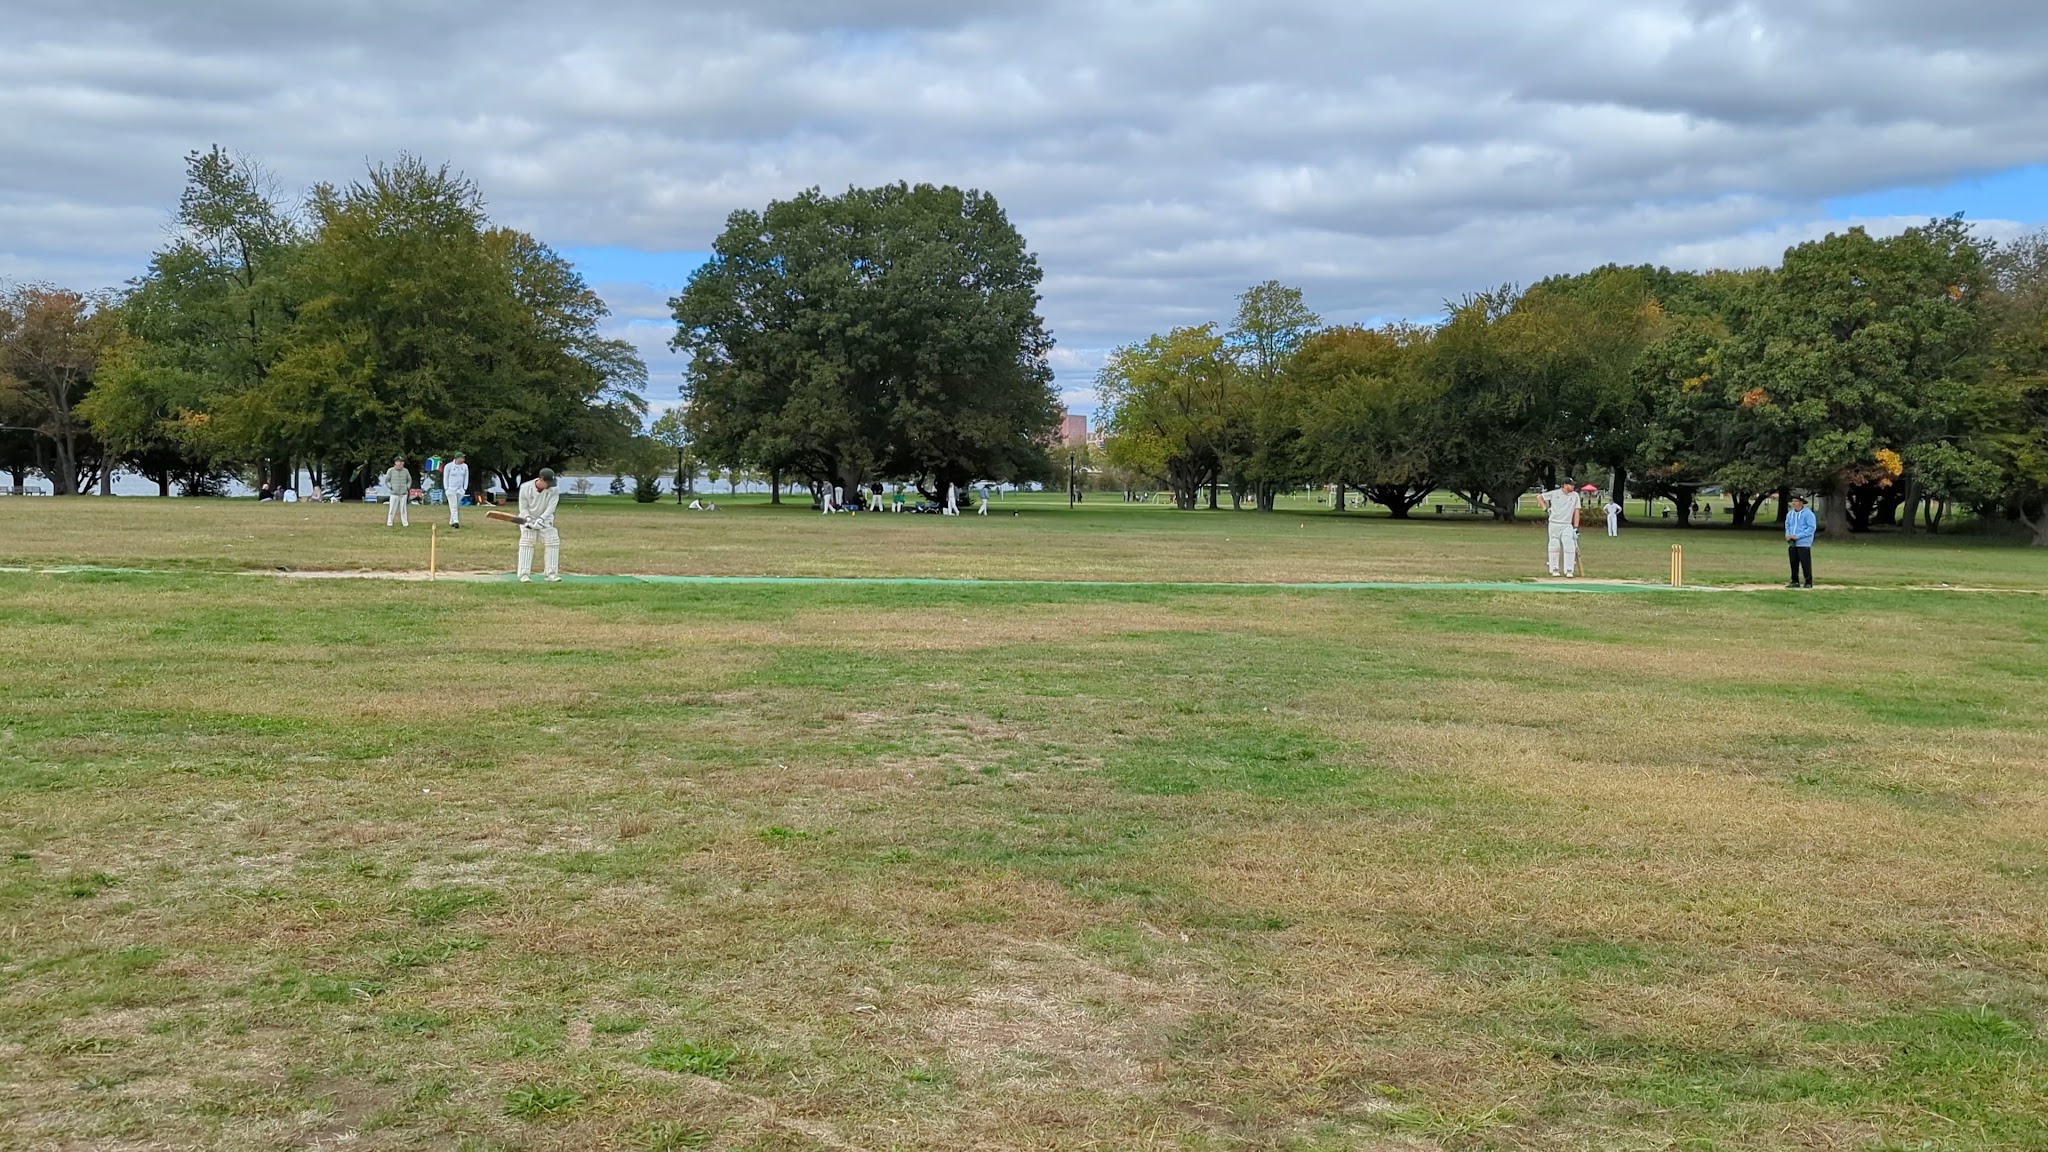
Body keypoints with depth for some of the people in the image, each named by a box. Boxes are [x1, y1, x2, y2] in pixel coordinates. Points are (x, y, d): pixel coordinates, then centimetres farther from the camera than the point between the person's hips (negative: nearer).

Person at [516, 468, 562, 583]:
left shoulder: (553, 490, -18)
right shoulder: (525, 488, -19)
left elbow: (551, 508, -24)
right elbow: (523, 507, -13)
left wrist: (541, 519, -38)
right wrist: (528, 519, -30)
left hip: (545, 520, 2)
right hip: (527, 519, -2)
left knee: (553, 542, -9)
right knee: (526, 543, -17)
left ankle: (552, 574, -2)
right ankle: (524, 574, -17)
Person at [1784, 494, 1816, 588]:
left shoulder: (1808, 513, -9)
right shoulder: (1790, 514, 13)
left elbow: (1812, 528, -13)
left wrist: (1798, 536, -17)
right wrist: (1787, 535, 1)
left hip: (1803, 543, -6)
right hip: (1792, 544, 6)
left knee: (1805, 563, -5)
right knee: (1793, 563, 7)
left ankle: (1808, 582, 2)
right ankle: (1795, 581, 15)